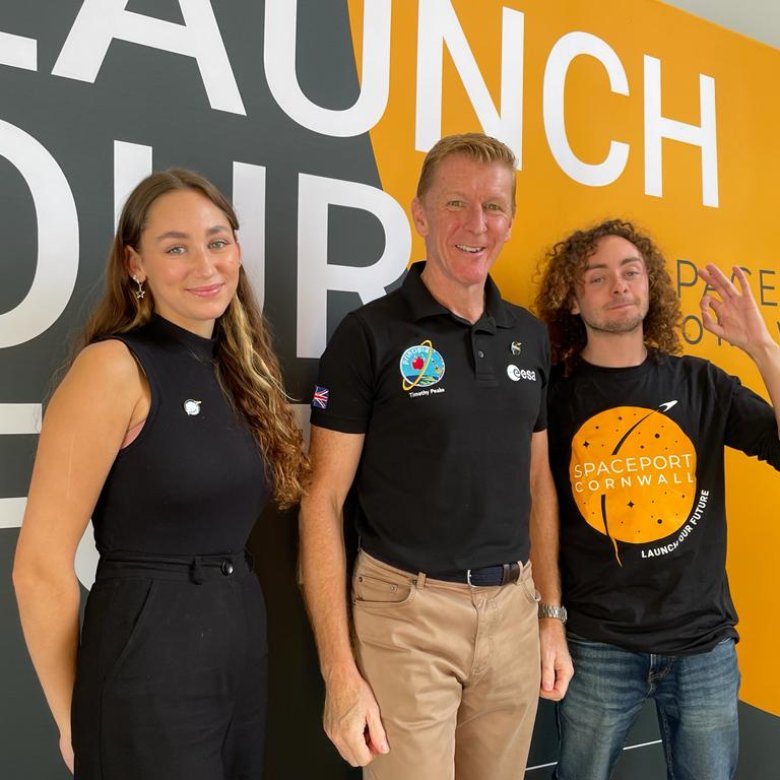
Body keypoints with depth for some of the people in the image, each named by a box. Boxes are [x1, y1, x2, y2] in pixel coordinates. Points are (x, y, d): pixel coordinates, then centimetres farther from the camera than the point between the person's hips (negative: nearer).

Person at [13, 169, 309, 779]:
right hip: (148, 656, -7)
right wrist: (75, 722, -5)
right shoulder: (114, 367, -15)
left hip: (245, 645, 7)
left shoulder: (239, 368, 6)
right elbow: (41, 569, -14)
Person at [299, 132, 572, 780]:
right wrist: (340, 672, -13)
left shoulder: (531, 337, 7)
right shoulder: (370, 334, -9)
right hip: (406, 611, -4)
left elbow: (538, 481, 13)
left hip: (512, 607, 5)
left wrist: (552, 614, 11)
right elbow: (323, 502, -10)